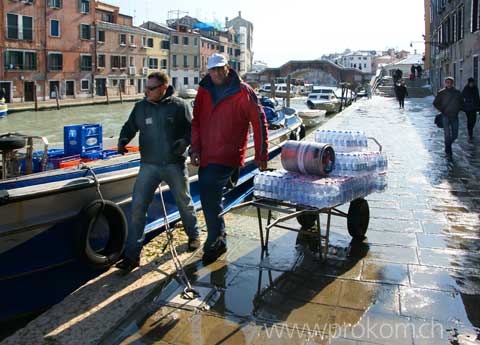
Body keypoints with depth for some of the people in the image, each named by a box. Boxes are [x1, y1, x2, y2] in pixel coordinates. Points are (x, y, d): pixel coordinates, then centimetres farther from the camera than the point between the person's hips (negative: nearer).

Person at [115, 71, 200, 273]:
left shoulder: (179, 106, -3)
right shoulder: (140, 107, 6)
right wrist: (123, 139, -6)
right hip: (149, 166, 2)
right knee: (137, 208, -5)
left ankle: (193, 235, 43)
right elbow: (130, 126, 14)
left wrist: (184, 141, -20)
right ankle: (132, 255, 2)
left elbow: (191, 128, -1)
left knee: (184, 203, 16)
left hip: (175, 165, -2)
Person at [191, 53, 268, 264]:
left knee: (210, 199, -15)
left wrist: (261, 155, -4)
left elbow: (259, 122, -5)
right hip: (206, 156, 7)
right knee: (209, 199, 14)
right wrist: (195, 148, 3)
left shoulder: (243, 92, -8)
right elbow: (196, 122, 13)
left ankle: (214, 243, 4)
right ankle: (218, 240, 32)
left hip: (228, 157, -6)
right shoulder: (204, 91, 8)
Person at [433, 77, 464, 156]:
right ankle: (448, 151, 3)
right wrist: (442, 110, -3)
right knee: (447, 134, -7)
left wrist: (458, 109, 3)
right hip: (445, 116, -3)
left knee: (455, 135, 7)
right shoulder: (441, 93, -2)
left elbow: (461, 102, 17)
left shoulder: (457, 92, 4)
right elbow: (435, 103, 5)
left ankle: (448, 144, 35)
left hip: (455, 116, 3)